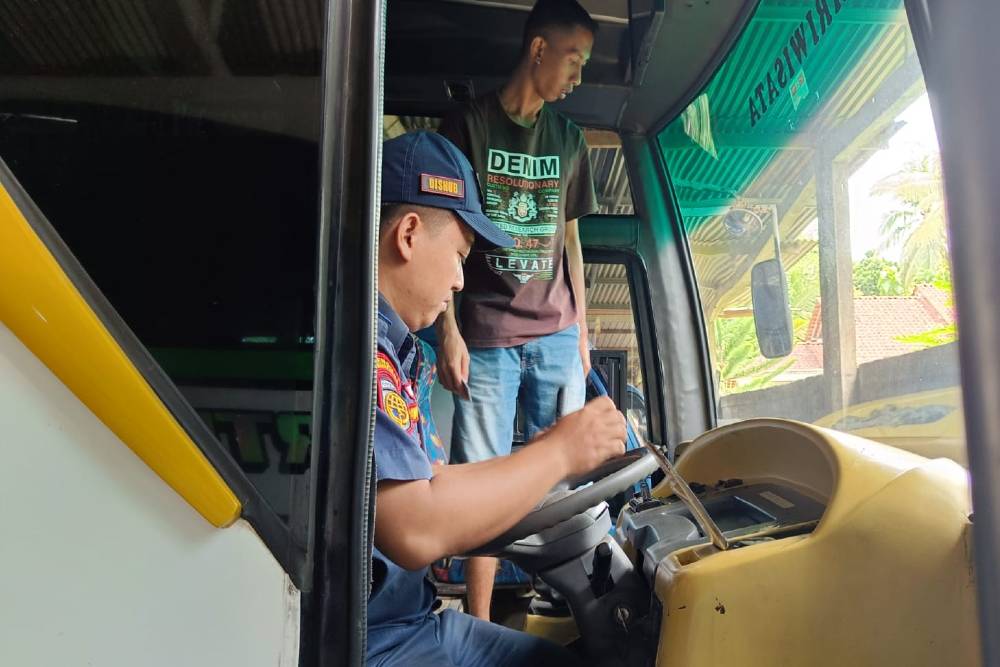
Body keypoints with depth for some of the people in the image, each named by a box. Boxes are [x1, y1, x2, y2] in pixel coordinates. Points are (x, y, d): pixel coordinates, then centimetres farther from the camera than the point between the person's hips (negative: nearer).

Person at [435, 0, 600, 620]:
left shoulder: (568, 137, 15)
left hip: (556, 336, 4)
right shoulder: (468, 125, 2)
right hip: (486, 339, -4)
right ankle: (479, 625, 11)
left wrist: (581, 330, 14)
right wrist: (448, 332, -8)